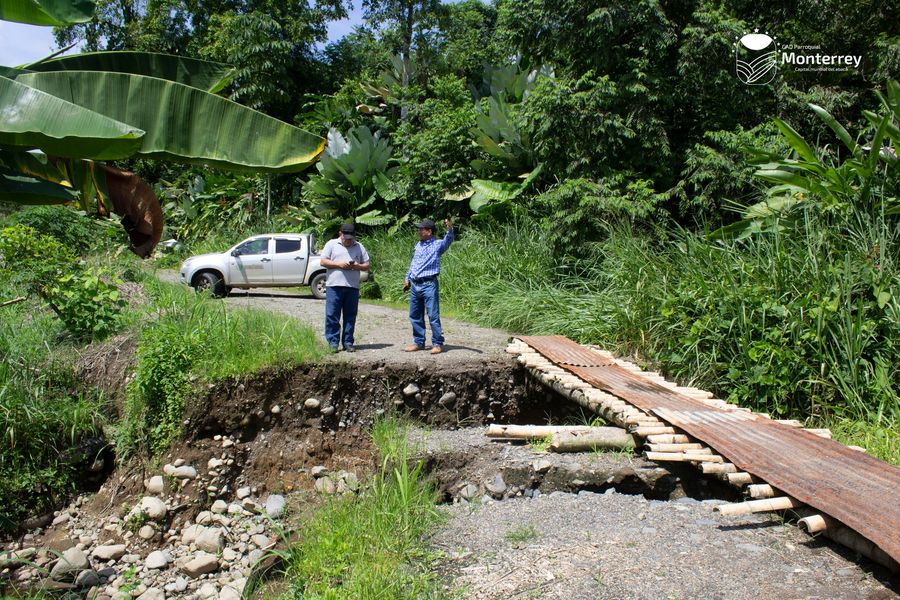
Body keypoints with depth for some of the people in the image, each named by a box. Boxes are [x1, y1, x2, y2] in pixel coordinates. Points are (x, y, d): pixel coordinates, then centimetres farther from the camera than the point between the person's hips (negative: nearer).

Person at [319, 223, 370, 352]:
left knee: (350, 316, 5)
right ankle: (333, 342, 3)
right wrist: (339, 264, -10)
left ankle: (348, 342, 12)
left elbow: (366, 265, 13)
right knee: (332, 315, -4)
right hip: (334, 285, -2)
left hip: (353, 287, 2)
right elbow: (323, 261, 2)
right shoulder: (332, 244, 8)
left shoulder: (359, 247, 14)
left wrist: (356, 266, -8)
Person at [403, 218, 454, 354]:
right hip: (415, 285, 7)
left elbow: (448, 240, -24)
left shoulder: (437, 245, -4)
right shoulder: (418, 245, 17)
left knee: (433, 316, -7)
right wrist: (408, 279, 24)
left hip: (429, 285, -7)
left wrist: (450, 229, -44)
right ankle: (419, 342, 23)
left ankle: (438, 344, 1)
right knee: (415, 316, 13)